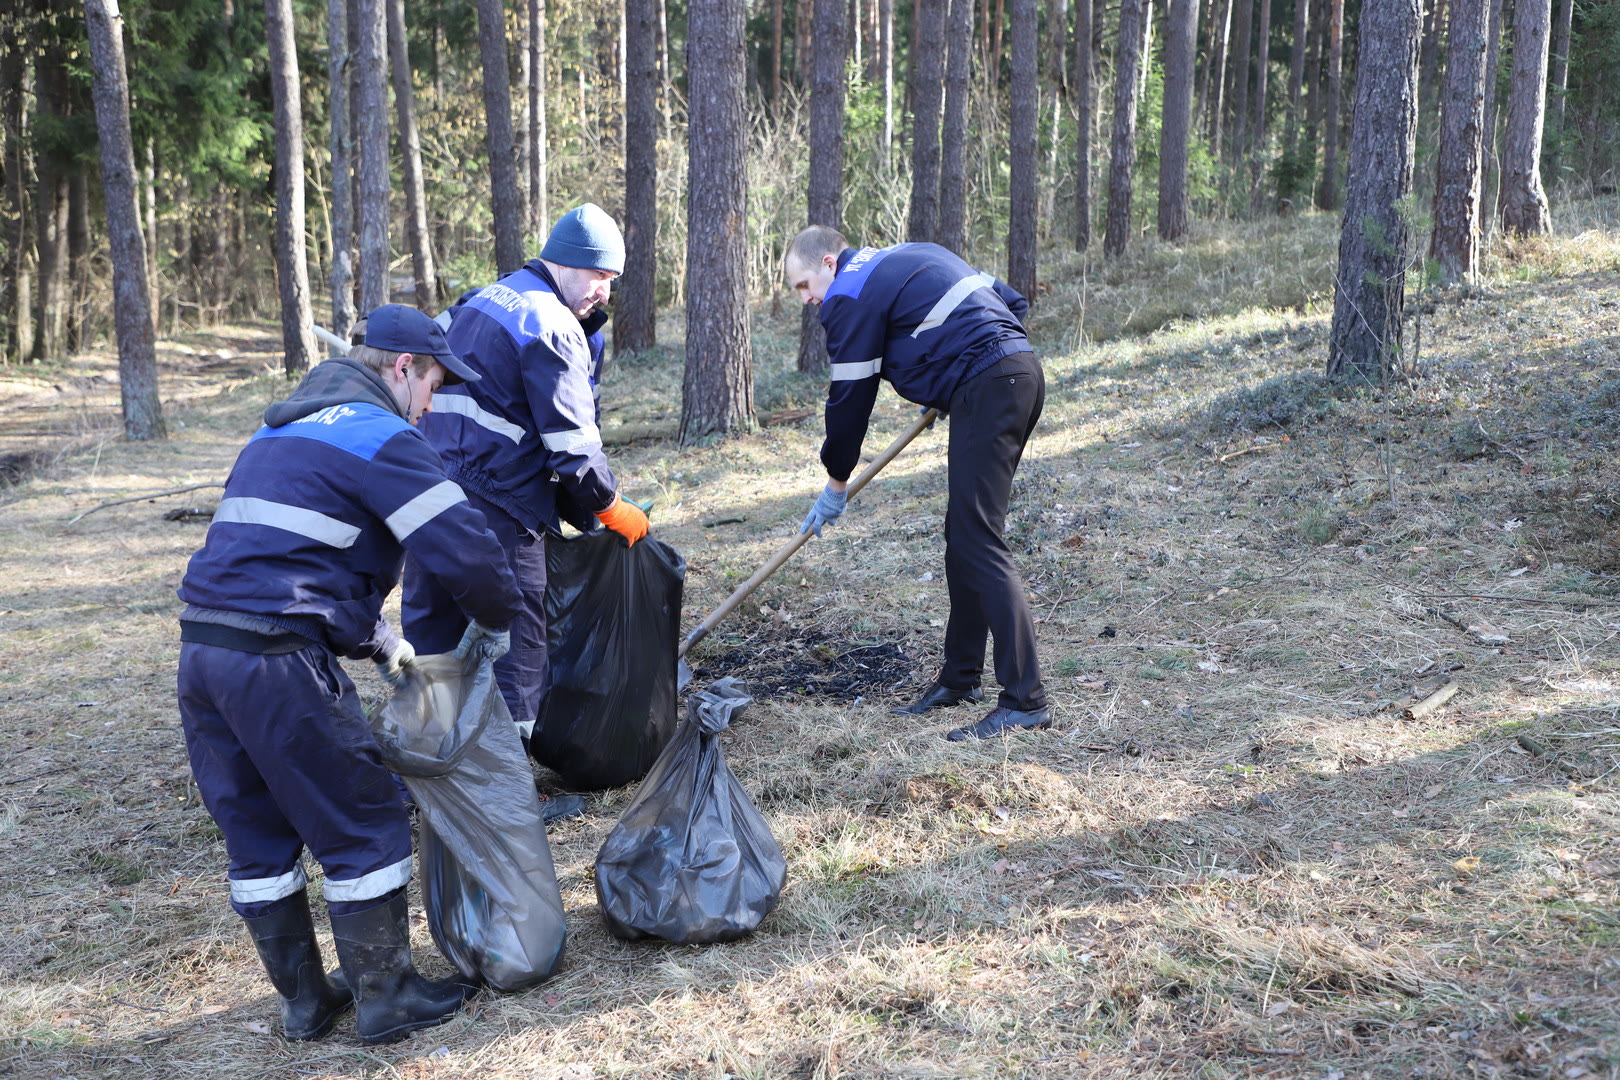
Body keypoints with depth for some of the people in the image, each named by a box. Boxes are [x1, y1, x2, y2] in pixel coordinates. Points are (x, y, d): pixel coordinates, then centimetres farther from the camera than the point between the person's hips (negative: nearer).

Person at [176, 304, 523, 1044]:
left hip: (201, 648, 9)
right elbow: (465, 549, -14)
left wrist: (376, 639, 28)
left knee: (258, 838, 17)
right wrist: (496, 622, 6)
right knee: (364, 828, 6)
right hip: (278, 661, -9)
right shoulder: (380, 436, -6)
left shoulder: (283, 432, 24)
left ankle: (304, 1002, 30)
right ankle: (385, 999, 17)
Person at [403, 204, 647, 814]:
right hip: (495, 512, -9)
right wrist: (611, 510, 1)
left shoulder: (478, 303, 19)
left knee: (432, 634, 17)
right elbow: (572, 445, -14)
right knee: (514, 649, 1)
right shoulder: (553, 327, -11)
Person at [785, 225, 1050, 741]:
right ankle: (960, 677, 22)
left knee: (978, 541, -11)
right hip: (1023, 371, 10)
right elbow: (1013, 302, 24)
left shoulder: (851, 295, -2)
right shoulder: (911, 255, 25)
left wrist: (836, 485, 13)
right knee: (962, 535, 14)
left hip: (987, 389, -10)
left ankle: (1025, 699, -12)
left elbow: (850, 397, 0)